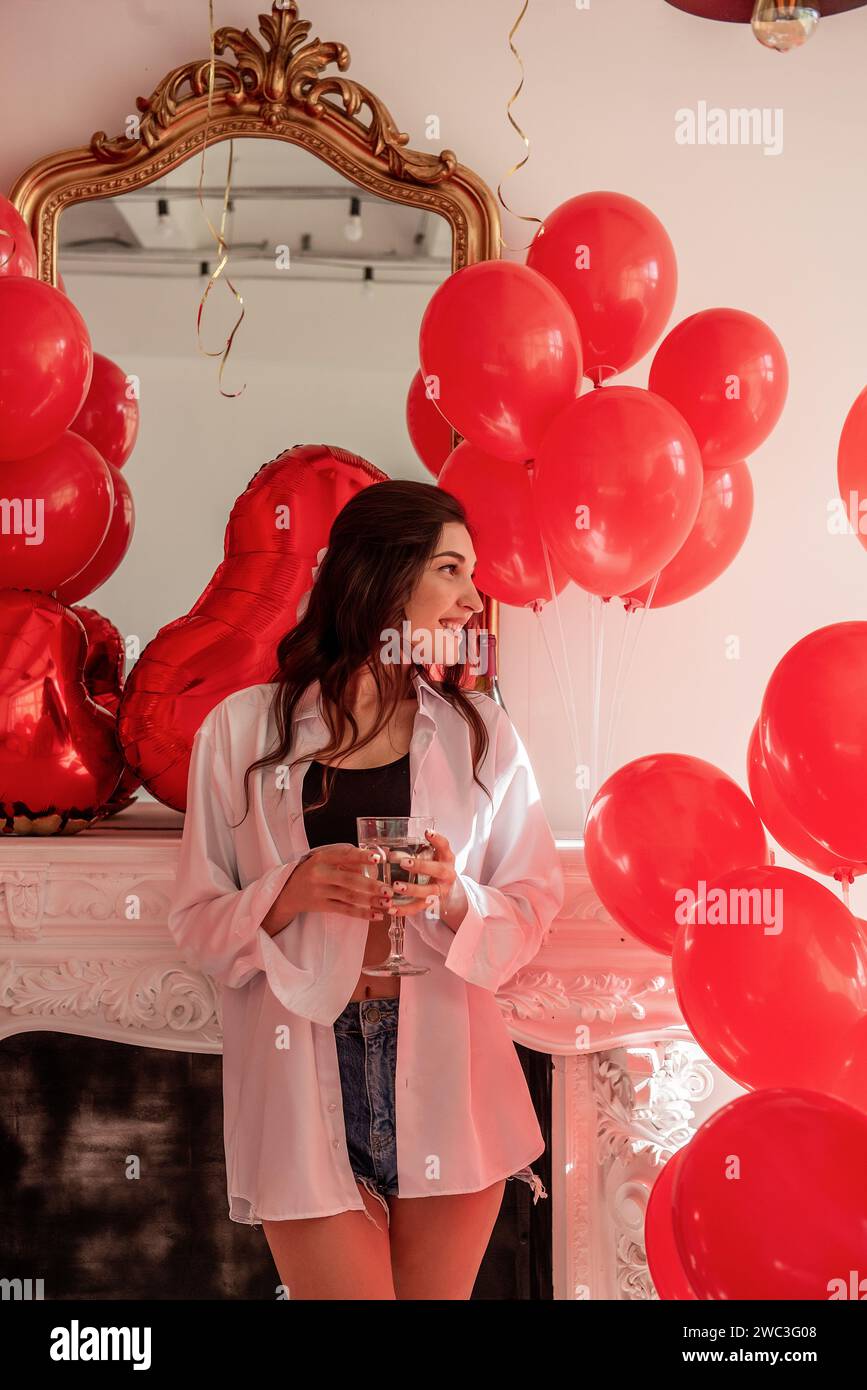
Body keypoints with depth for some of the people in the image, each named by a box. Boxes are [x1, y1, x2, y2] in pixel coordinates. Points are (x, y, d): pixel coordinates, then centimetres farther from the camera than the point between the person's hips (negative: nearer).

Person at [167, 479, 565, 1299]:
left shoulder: (480, 730, 5)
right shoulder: (242, 729, -1)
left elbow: (535, 903, 7)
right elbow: (195, 922, 2)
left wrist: (456, 899, -14)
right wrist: (291, 893, -17)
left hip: (445, 1077, 2)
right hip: (306, 1080, -2)